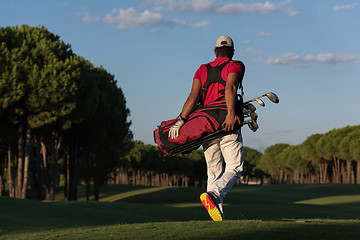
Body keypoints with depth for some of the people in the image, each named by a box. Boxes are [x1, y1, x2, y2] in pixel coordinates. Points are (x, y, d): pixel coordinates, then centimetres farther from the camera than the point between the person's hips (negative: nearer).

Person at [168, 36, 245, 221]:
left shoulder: (202, 70, 17)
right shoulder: (236, 66, 6)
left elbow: (194, 95, 0)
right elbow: (230, 87, -16)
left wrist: (181, 119, -10)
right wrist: (231, 114, -28)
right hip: (227, 125, -4)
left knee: (214, 172, 10)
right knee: (235, 168, 0)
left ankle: (218, 215, 3)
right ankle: (212, 195, -26)